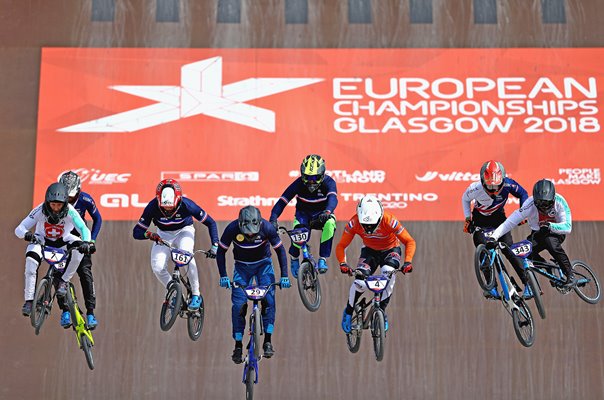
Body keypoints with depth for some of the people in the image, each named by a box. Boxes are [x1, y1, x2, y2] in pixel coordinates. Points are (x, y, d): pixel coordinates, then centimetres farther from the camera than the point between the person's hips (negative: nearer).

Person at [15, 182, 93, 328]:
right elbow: (19, 229, -26)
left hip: (63, 241, 1)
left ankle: (63, 281, -15)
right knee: (31, 260, -31)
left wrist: (86, 242, -51)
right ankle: (29, 301, -22)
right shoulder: (40, 211, -26)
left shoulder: (70, 211, -26)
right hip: (42, 240, -1)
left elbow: (84, 229, -29)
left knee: (79, 248, -30)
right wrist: (26, 234, -50)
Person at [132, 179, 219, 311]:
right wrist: (149, 234, -48)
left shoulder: (186, 205, -32)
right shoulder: (153, 207, -30)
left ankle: (195, 295, -18)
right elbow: (136, 232, -26)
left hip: (184, 231, -2)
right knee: (157, 267, -20)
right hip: (163, 235, 2)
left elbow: (210, 223, -20)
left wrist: (215, 246, -28)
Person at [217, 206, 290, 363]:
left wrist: (284, 276, -20)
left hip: (263, 264, 0)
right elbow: (221, 251, -12)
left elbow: (280, 250, -14)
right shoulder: (232, 229, -26)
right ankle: (238, 345, -1)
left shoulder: (267, 227, -26)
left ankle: (268, 341, -11)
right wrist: (223, 276, -21)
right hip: (242, 266, 0)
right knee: (238, 304, -11)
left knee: (269, 299, -18)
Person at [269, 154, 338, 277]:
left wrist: (327, 212, -61)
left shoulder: (328, 182, -19)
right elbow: (282, 201, -22)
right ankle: (294, 259, -3)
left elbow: (332, 198, -38)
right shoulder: (299, 183, -17)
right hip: (304, 214, 0)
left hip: (322, 215, 0)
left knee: (330, 224, -36)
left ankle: (323, 259, -23)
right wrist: (273, 218, -38)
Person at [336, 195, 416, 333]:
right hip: (369, 251, 1)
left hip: (390, 250, -1)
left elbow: (409, 241, -27)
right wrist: (343, 263, -38)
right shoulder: (354, 223, -29)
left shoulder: (389, 221, -34)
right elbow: (341, 246, -20)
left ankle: (382, 312, -10)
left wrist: (408, 261, -41)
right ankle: (348, 311, 5)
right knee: (360, 281, -22)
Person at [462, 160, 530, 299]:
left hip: (499, 217, 0)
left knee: (509, 250, -14)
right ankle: (492, 288, -11)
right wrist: (467, 219, -6)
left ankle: (527, 283, -10)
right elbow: (465, 199, -5)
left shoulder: (507, 184, -28)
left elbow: (523, 194, -7)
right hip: (480, 221, 0)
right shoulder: (476, 189, -29)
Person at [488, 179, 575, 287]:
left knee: (551, 242, -36)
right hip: (538, 233, 2)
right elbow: (510, 222, -29)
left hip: (556, 231, -2)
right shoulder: (530, 205, -27)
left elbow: (568, 227, -31)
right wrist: (494, 237, -41)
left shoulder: (559, 202, -26)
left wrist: (550, 225, -48)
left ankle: (570, 275, -20)